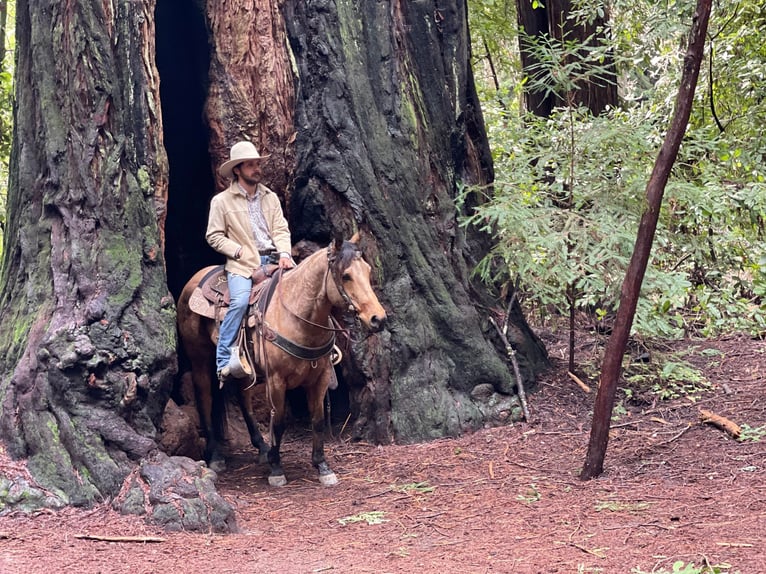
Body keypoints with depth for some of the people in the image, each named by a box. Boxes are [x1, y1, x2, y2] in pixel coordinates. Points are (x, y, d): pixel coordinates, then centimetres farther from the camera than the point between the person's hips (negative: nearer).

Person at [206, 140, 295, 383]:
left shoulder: (270, 197, 16)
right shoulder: (222, 201, 4)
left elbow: (281, 229, 11)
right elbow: (214, 236, 2)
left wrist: (284, 254, -8)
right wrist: (240, 252, -10)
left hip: (272, 259, 4)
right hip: (242, 263, -4)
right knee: (240, 301, -30)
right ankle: (223, 361, -21)